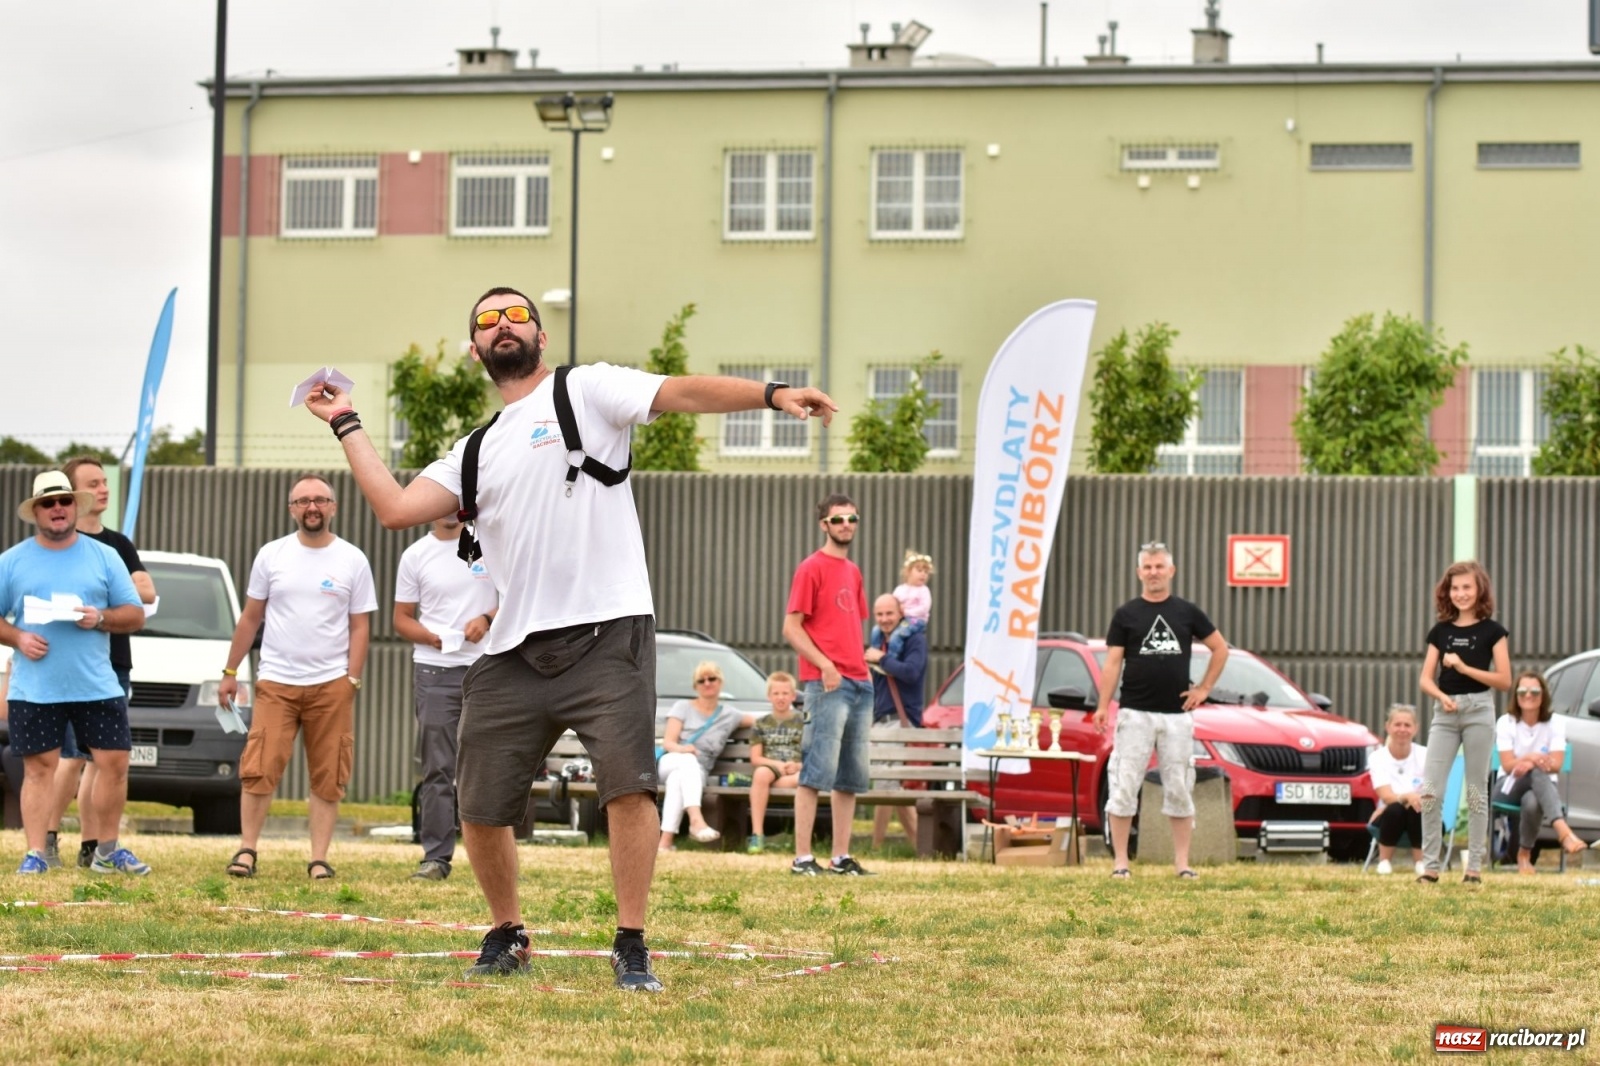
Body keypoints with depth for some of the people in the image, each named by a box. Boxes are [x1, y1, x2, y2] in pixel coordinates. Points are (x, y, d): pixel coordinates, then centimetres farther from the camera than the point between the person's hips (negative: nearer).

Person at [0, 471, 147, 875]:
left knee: (115, 762, -1)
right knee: (39, 767, -2)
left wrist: (101, 618, -11)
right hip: (34, 689, -1)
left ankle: (107, 850, 13)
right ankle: (35, 853, 2)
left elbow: (135, 615, 8)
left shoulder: (104, 557, 9)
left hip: (97, 686, 1)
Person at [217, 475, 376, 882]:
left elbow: (360, 626, 4)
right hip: (276, 682, 0)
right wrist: (230, 672, 8)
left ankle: (319, 859, 7)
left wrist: (351, 680, -5)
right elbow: (250, 618, 11)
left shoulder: (352, 560, 4)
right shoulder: (271, 555, 6)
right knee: (259, 771, -8)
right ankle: (246, 850, 3)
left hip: (331, 684, 0)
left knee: (328, 779, 2)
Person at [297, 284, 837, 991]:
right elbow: (396, 509, 10)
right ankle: (506, 936, 25)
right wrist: (346, 425, 18)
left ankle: (631, 947, -9)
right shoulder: (476, 452, 21)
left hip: (607, 635, -5)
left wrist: (771, 394, -23)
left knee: (629, 785, -17)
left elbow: (682, 393, -7)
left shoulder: (586, 391, 7)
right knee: (481, 807, 3)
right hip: (514, 654, 5)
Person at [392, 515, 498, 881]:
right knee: (437, 769, -1)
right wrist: (432, 637, -10)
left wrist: (487, 618, -11)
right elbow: (402, 618, 9)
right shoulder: (415, 556, 6)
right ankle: (436, 857, 0)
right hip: (434, 670, 0)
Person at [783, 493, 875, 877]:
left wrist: (863, 666, 11)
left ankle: (842, 857, 12)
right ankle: (802, 858, -12)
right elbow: (791, 627, -10)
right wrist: (824, 665, -19)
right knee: (817, 772, -11)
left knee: (851, 777, 8)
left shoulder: (853, 572, 19)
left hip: (859, 683, 8)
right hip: (827, 684, -8)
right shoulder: (812, 568, -5)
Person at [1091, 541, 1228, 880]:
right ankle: (1120, 861, 0)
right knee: (1124, 788, -4)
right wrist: (1103, 706, -10)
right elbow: (1112, 662, 0)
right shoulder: (1126, 614, 4)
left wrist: (1204, 689, 7)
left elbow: (1220, 648, 16)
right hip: (1135, 714, -2)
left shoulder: (1187, 612, 8)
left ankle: (1182, 862, 8)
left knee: (1179, 789, 4)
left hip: (1177, 714, 2)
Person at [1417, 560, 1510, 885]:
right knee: (1430, 791, -6)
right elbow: (1426, 679, 8)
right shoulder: (1441, 631, 11)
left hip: (1478, 710, -3)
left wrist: (1464, 667, -13)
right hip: (1445, 713, 3)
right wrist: (1442, 697, -13)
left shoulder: (1492, 631, 1)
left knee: (1476, 791, 1)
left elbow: (1504, 680, -5)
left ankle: (1475, 866, 6)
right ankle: (1431, 864, -1)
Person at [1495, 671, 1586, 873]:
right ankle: (1564, 832, -62)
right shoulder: (1506, 723, 1)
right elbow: (1508, 765, -9)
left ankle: (1524, 855, -22)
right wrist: (1533, 758, -30)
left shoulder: (1555, 724, 2)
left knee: (1532, 802, -41)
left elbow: (1556, 765, -9)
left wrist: (1528, 763, -28)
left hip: (1543, 787, 1)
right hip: (1511, 787, -1)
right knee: (1537, 773, -40)